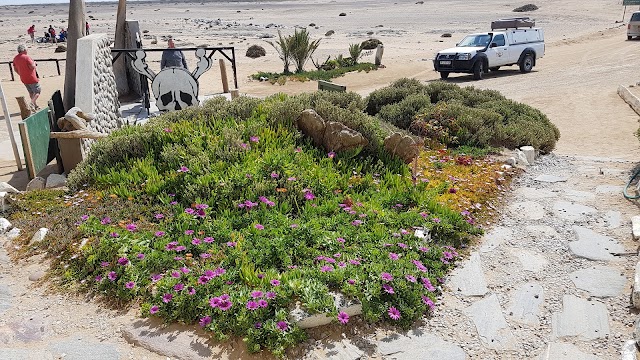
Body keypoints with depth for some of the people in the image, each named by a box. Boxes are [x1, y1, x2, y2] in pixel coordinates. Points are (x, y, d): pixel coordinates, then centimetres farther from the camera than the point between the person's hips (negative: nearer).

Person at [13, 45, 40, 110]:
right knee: (37, 91, -1)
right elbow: (32, 67, -21)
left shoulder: (15, 58, 7)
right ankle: (32, 103, -18)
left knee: (31, 92, 18)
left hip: (23, 79, 8)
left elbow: (15, 69, 13)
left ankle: (36, 105, 21)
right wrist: (34, 63, -1)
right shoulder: (26, 57, -18)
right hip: (31, 78, -8)